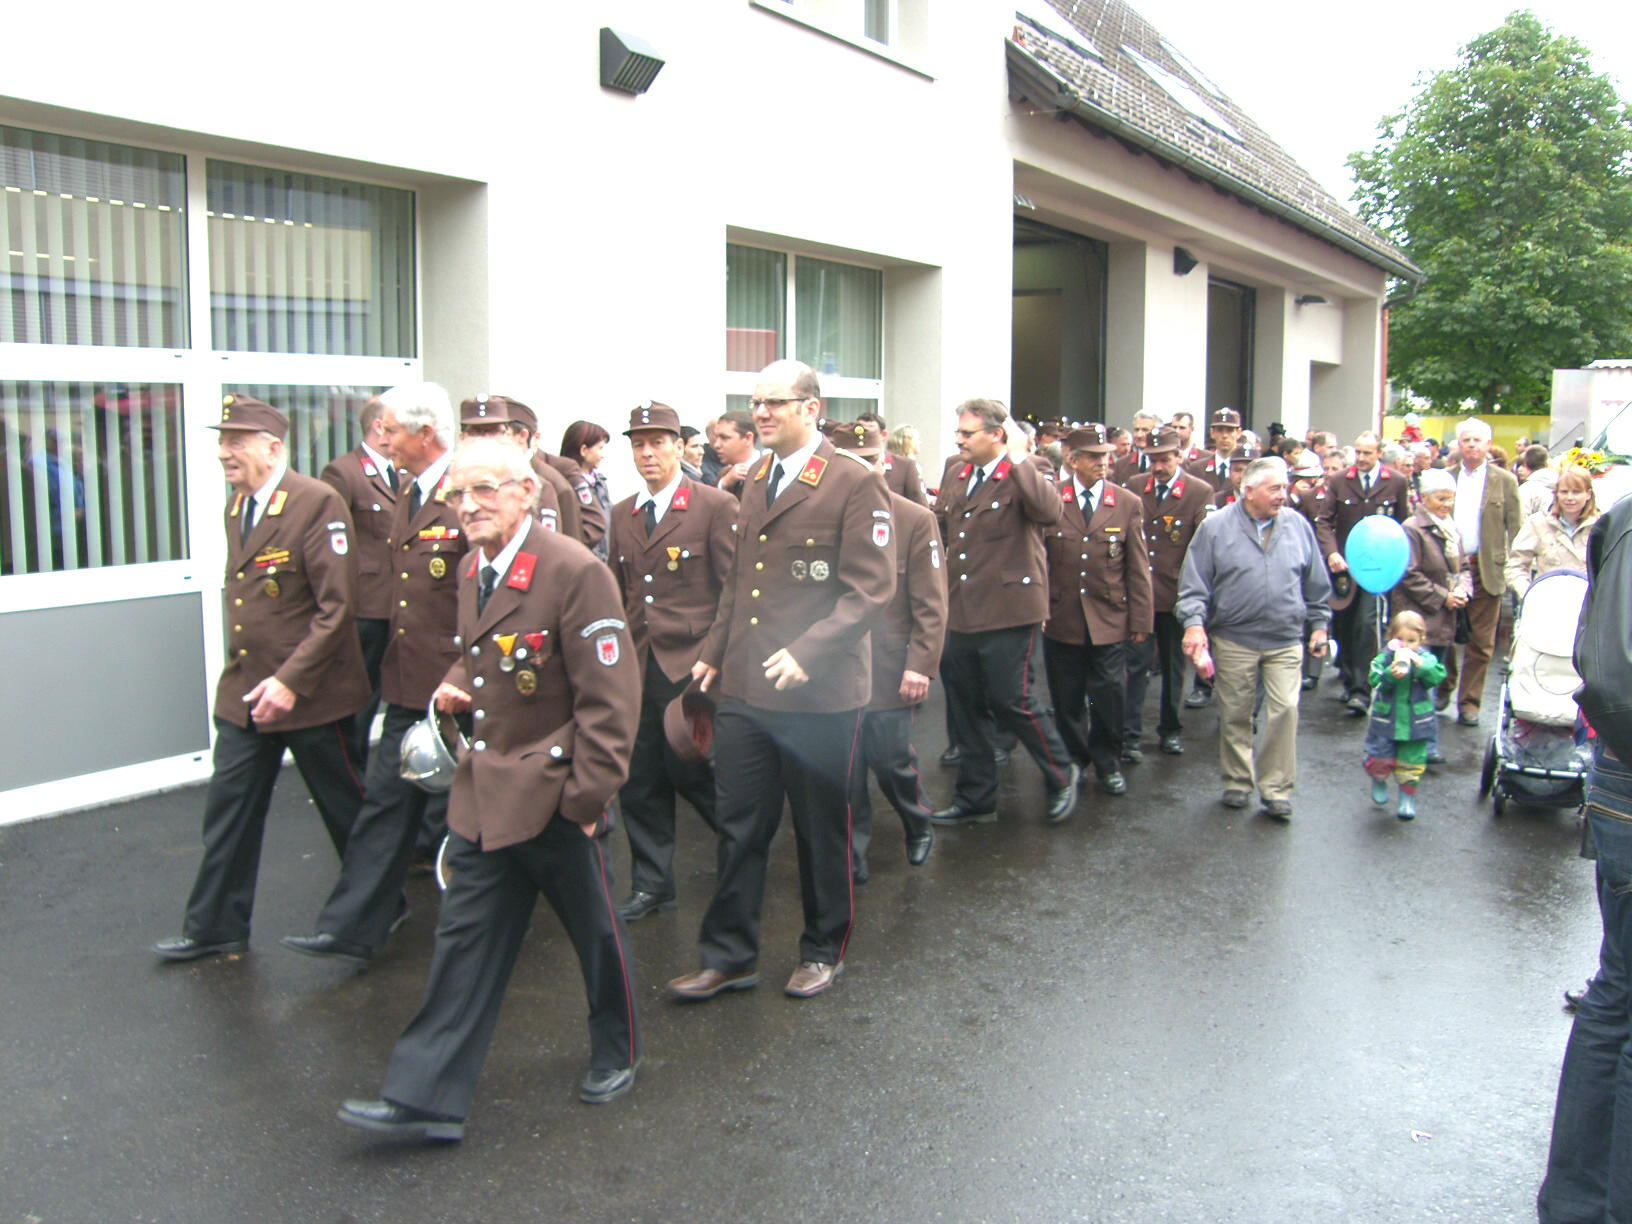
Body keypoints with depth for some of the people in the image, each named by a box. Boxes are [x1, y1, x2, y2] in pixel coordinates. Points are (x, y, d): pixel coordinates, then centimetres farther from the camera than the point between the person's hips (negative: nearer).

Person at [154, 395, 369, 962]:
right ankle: (216, 926, 25)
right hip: (244, 690, 7)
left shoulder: (317, 503, -16)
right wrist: (246, 672, 11)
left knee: (347, 808, 9)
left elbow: (337, 604, -20)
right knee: (228, 808, 11)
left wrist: (291, 680, -22)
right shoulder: (236, 506, 9)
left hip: (309, 692, -7)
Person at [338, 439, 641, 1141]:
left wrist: (587, 798, -18)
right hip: (483, 794, 7)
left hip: (554, 796, -6)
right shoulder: (471, 571, 7)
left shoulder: (574, 571, -18)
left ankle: (616, 1055, 36)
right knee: (466, 940, 10)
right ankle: (426, 1096, 17)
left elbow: (609, 698, -18)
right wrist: (454, 685, 3)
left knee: (595, 931, 12)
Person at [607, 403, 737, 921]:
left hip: (691, 667, -5)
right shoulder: (622, 514, 12)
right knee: (638, 781, 9)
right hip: (636, 668, 6)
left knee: (690, 771, -2)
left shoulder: (716, 506, -5)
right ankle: (651, 884, 24)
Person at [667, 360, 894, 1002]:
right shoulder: (754, 483, 13)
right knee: (738, 827, 10)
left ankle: (824, 951, 29)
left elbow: (871, 589, -14)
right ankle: (729, 956, 22)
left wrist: (805, 652, -23)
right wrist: (714, 654, 13)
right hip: (744, 690, 6)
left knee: (821, 830, 11)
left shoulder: (855, 482, -9)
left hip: (819, 694, -6)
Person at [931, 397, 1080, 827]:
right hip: (961, 613, 7)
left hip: (1007, 612, -7)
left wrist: (1019, 460, -28)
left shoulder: (1021, 478, -10)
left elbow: (1051, 512, -30)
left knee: (1011, 702, -2)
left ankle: (1061, 775, 24)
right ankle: (975, 799, 26)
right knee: (965, 708, 13)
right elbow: (939, 529, 20)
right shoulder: (955, 477, 11)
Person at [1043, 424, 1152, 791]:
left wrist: (1141, 620, 1)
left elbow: (1138, 568, 3)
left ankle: (1108, 764, 21)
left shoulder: (1129, 504, 2)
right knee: (1067, 699, 9)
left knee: (1109, 696, 2)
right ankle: (1072, 760, 27)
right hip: (1061, 619, 0)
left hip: (1110, 620, 0)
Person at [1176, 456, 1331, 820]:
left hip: (1286, 640, 2)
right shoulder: (1216, 527, -4)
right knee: (1235, 715, 8)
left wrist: (1318, 624, 13)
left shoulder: (1297, 525, 5)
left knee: (1285, 711, -4)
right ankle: (1238, 781, 25)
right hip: (1233, 640, -1)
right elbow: (1194, 584, -5)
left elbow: (1315, 584, 13)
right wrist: (1194, 623, -16)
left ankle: (1276, 788, 8)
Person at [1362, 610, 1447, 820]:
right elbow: (1374, 680, -15)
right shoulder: (1384, 657, -4)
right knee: (1381, 758, 1)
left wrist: (1419, 663, -26)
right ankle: (1379, 781, 33)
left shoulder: (1426, 658, -1)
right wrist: (1390, 674, -33)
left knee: (1411, 762, 7)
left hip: (1416, 722, 1)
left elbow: (1438, 676, -16)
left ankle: (1408, 796, 24)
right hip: (1386, 720, -1)